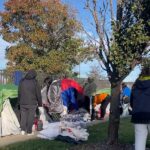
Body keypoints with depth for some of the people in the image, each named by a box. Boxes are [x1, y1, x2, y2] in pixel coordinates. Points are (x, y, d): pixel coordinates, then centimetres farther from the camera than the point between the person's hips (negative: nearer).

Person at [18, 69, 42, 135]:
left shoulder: (22, 81, 3)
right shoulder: (35, 82, -9)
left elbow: (19, 93, 10)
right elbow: (38, 94, -4)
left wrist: (19, 101, 19)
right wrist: (40, 103, 6)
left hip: (23, 103, 3)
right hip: (32, 103, -3)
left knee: (23, 116, 14)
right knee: (30, 117, 5)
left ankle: (23, 129, 6)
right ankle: (29, 132, 11)